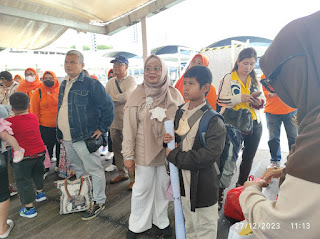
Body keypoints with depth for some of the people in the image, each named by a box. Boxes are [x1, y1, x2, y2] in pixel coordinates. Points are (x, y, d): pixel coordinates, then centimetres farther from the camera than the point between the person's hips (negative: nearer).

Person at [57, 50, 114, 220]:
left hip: (85, 136, -8)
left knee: (94, 169, 3)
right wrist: (61, 133, 17)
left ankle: (99, 202, 19)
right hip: (67, 137, 9)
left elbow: (108, 106, -16)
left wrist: (102, 128, -15)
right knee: (78, 168, 22)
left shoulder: (91, 84, -14)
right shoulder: (64, 84, 12)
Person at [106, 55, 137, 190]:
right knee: (117, 149, 14)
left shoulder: (131, 81, -4)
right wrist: (119, 99, -12)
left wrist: (111, 98, -7)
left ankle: (133, 178, 9)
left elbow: (127, 96, -20)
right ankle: (122, 174, 30)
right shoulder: (110, 82, 15)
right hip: (114, 121, 6)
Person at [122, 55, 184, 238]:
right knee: (142, 189, 11)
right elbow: (129, 127, -6)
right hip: (144, 151, -1)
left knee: (164, 187, 16)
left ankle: (162, 221, 40)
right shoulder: (137, 94, -5)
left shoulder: (174, 94, -2)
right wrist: (128, 155, -7)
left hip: (168, 151, 2)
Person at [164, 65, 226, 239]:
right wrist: (167, 139, -9)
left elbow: (208, 156, -28)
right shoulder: (180, 112, 3)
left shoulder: (214, 121, -19)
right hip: (183, 181, 6)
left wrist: (173, 156, -20)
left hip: (203, 185, -6)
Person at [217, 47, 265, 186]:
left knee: (248, 157, 15)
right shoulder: (228, 79, -3)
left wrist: (259, 102, -8)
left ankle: (241, 184, 34)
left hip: (254, 124, 5)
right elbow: (221, 100, -12)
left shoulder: (256, 80, 12)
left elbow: (263, 101, 16)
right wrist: (240, 98, -24)